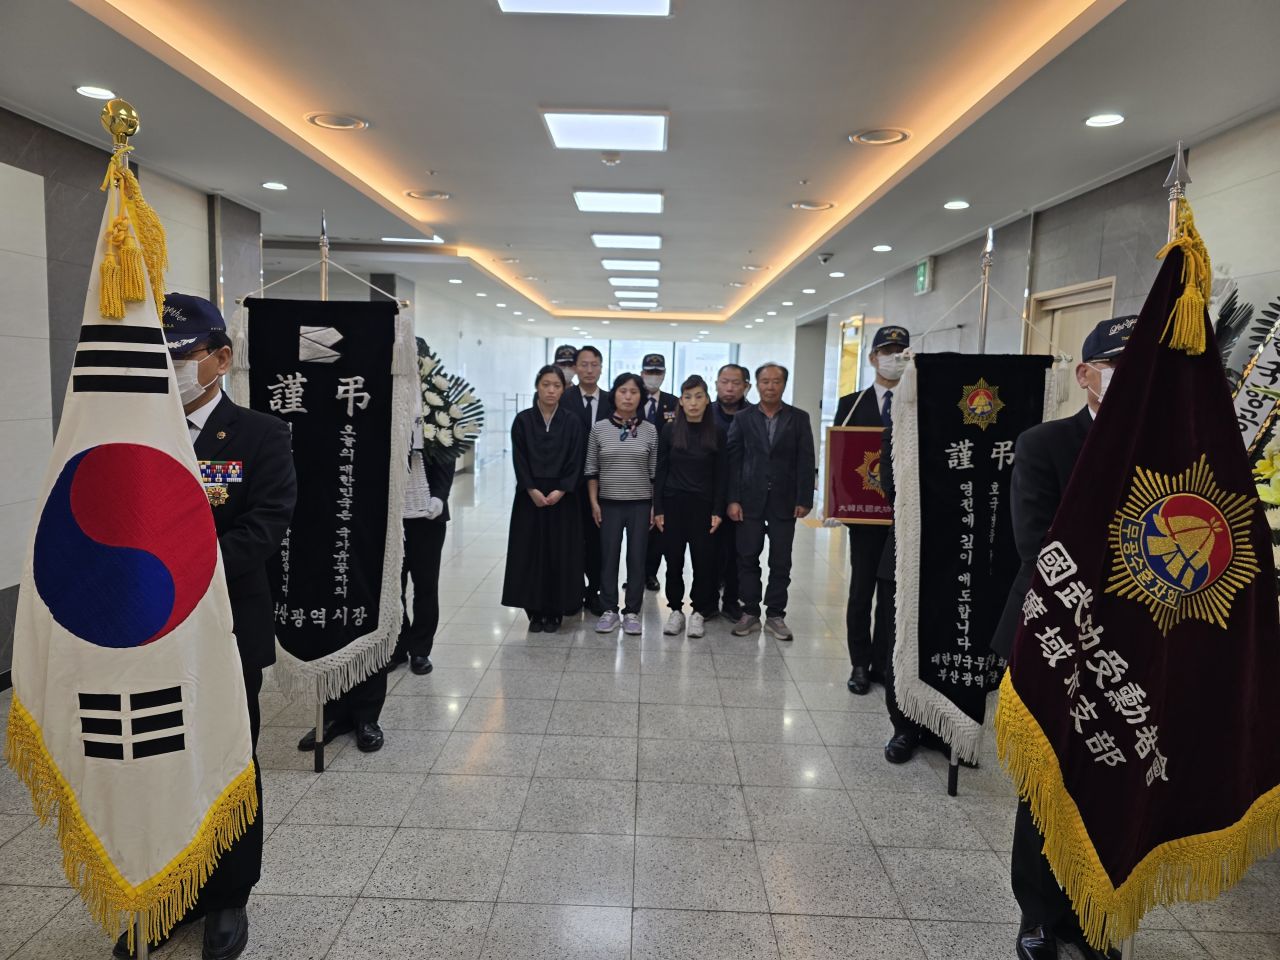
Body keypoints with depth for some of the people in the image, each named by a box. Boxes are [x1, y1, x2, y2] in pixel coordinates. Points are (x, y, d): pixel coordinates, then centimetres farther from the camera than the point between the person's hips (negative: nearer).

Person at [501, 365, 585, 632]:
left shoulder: (572, 422, 2)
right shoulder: (523, 420, 2)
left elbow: (575, 462, -2)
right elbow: (519, 460, -2)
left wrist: (560, 491, -14)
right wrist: (532, 490, -14)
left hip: (562, 496, 0)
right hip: (530, 495, 0)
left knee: (560, 553, 2)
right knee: (531, 552, 2)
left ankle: (555, 611, 11)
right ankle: (535, 611, 11)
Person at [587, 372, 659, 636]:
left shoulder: (650, 430, 1)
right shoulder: (599, 429, 0)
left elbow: (655, 471, 4)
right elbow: (591, 470, 4)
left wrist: (656, 505, 0)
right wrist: (593, 502, -2)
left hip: (641, 504, 0)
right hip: (609, 503, 0)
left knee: (637, 558, 5)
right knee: (609, 557, 5)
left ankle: (632, 612, 16)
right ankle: (609, 610, 18)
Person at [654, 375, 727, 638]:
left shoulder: (717, 433, -1)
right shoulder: (670, 431, 1)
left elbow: (720, 475, 0)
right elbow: (661, 471, 2)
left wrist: (717, 511, -5)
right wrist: (657, 508, -2)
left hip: (703, 505, -1)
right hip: (673, 503, 1)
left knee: (703, 559, 3)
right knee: (674, 559, 6)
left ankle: (699, 612, 17)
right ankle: (676, 610, 19)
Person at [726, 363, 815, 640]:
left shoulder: (799, 418, 3)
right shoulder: (743, 418, 3)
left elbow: (805, 461, 0)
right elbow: (733, 460, 1)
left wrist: (804, 499, -6)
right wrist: (733, 499, -6)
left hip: (784, 502, 0)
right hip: (750, 500, 0)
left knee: (781, 562, 6)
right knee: (748, 559, 5)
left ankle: (775, 615, 18)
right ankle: (750, 612, 17)